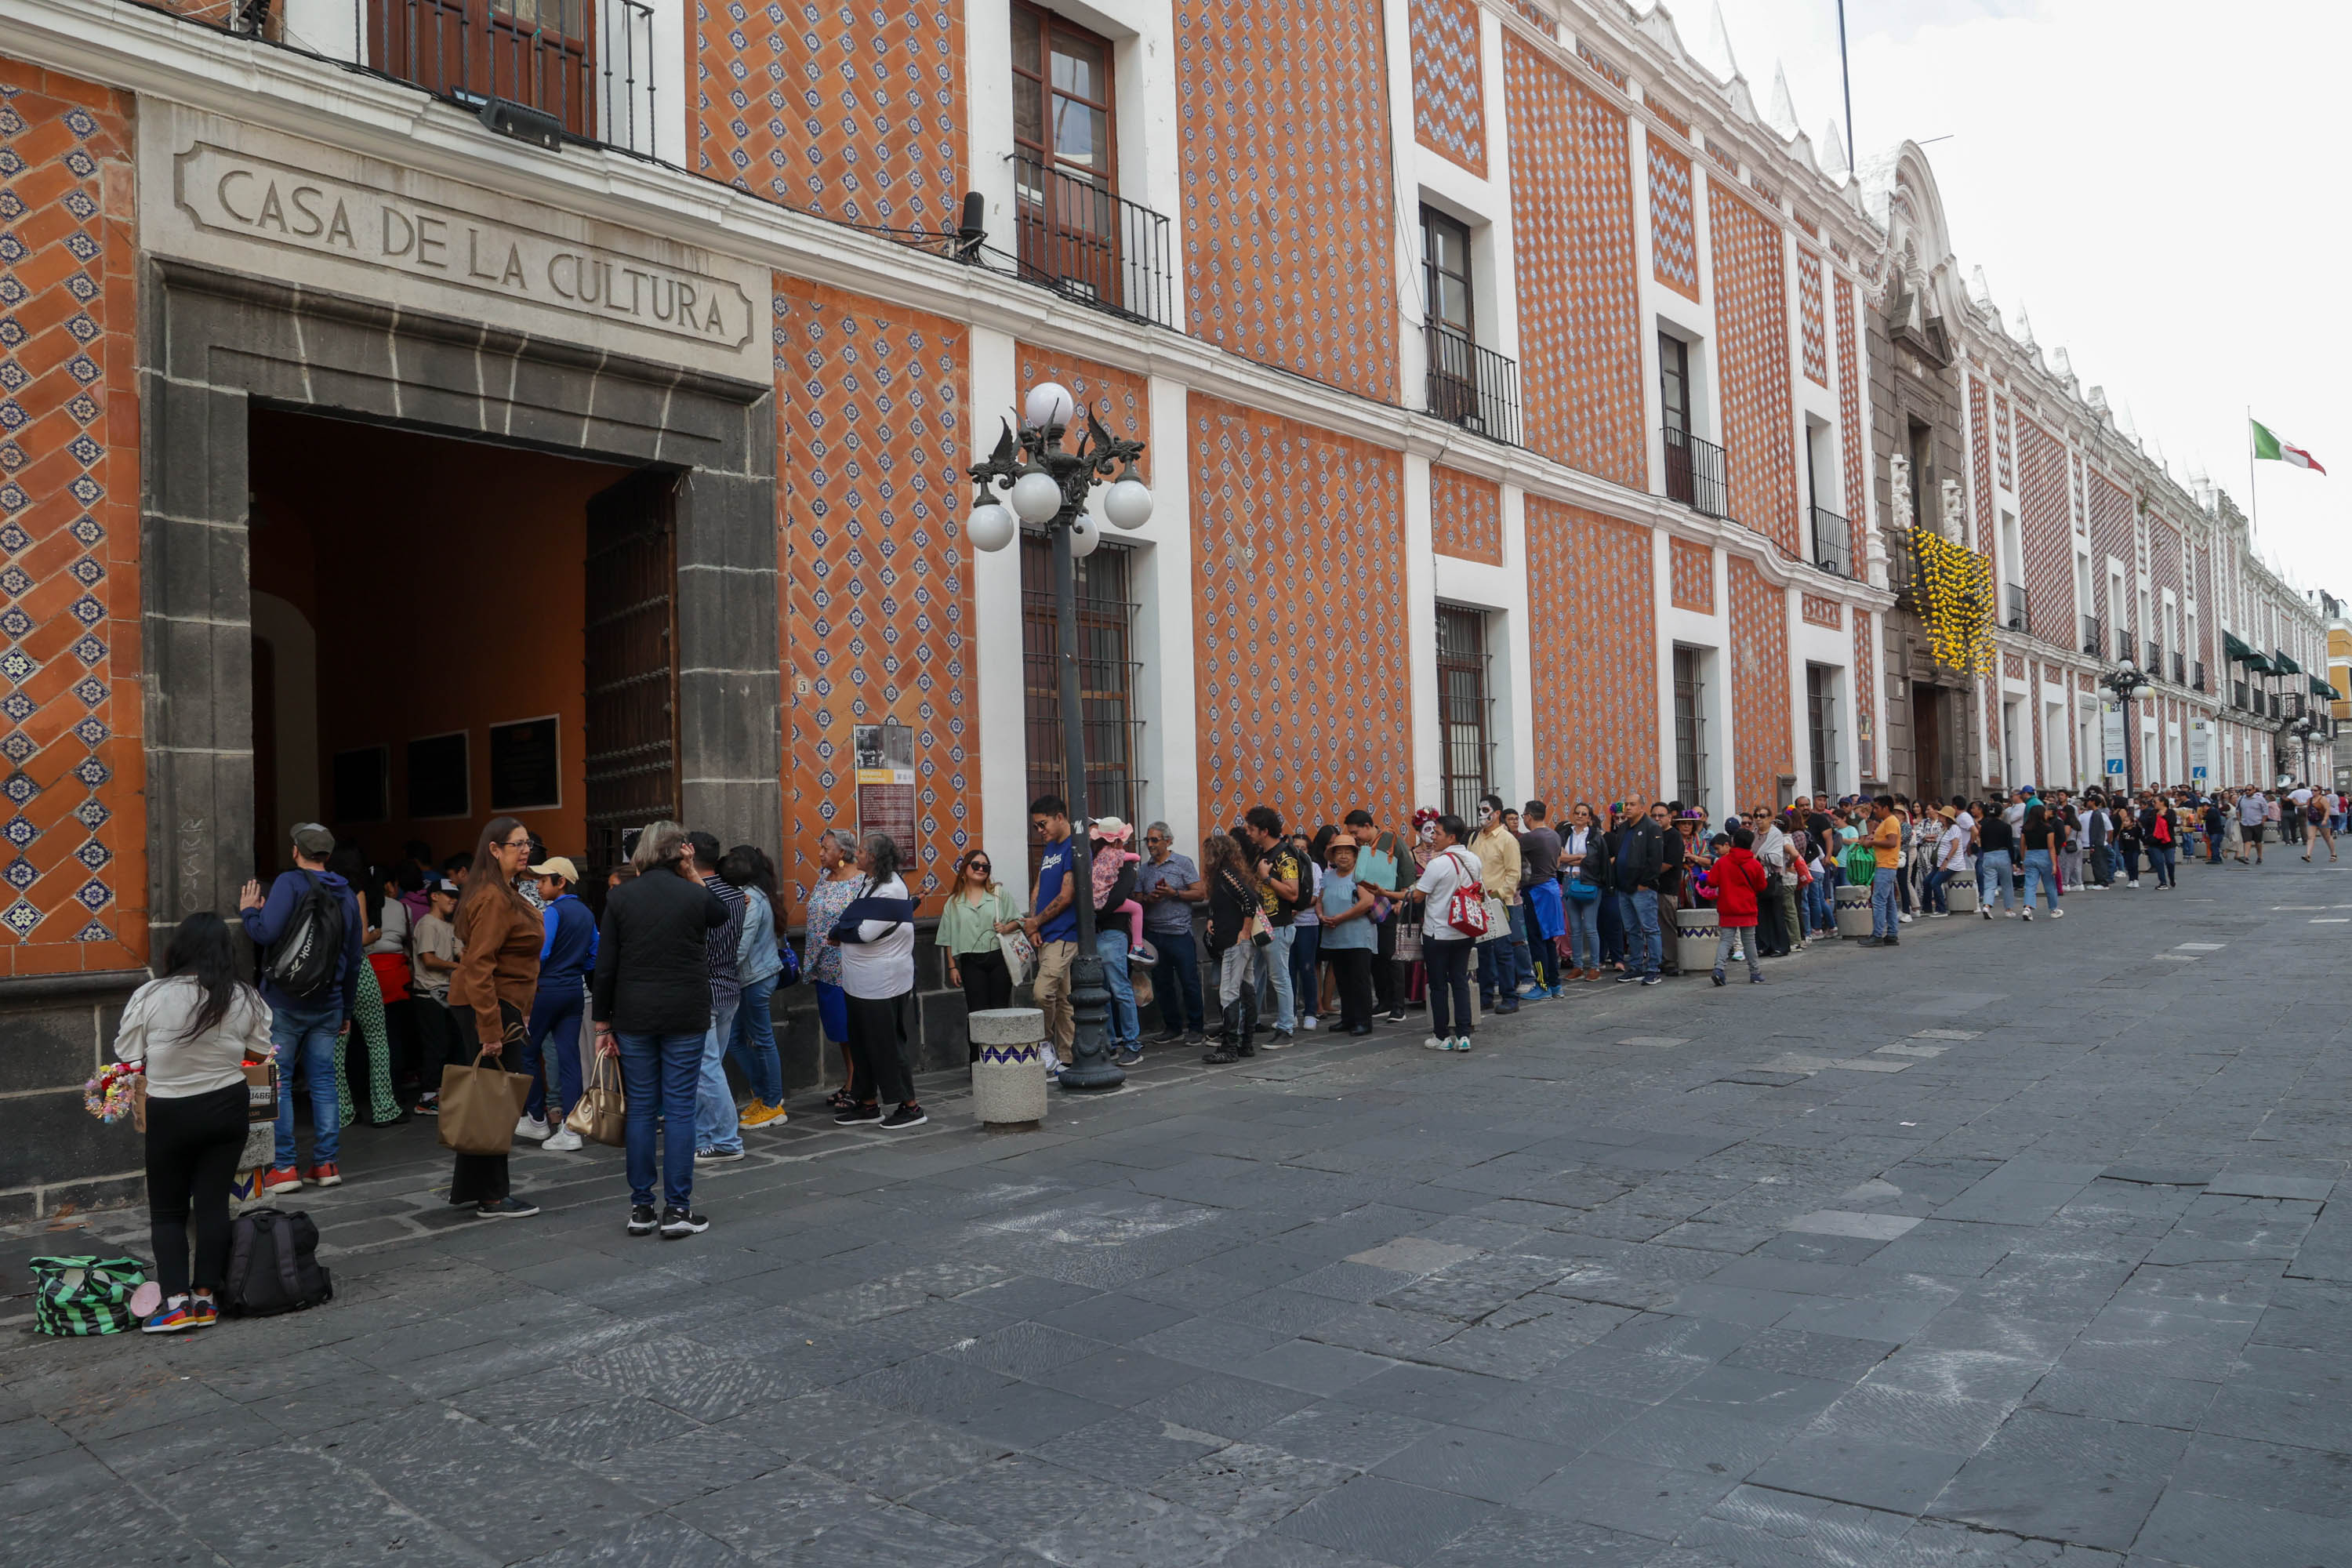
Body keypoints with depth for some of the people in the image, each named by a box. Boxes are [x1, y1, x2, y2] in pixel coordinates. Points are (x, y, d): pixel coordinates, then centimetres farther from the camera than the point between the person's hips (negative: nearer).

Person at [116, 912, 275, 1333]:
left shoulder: (149, 997, -13)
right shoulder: (246, 999, -7)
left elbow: (128, 1058, -6)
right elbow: (258, 1054, 4)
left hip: (169, 1113, -2)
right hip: (227, 1109, 2)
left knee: (167, 1210, 11)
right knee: (213, 1203, 9)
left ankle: (176, 1300, 2)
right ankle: (205, 1296, 11)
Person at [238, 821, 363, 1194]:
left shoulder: (289, 883, -8)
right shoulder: (346, 894, 11)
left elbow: (267, 932, -20)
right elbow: (353, 958, 15)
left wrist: (248, 911, 2)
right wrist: (346, 1009, 23)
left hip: (284, 1002, -5)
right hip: (328, 1003, 5)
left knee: (278, 1082, 1)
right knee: (324, 1081, 8)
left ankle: (283, 1167, 1)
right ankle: (326, 1164, 9)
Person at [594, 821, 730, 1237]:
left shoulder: (619, 897, 0)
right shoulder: (694, 895, -4)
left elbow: (605, 966, 0)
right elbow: (725, 914, 21)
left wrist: (603, 1022, 7)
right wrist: (693, 876, 10)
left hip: (634, 1018, 2)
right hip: (686, 1017, -2)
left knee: (640, 1110, 9)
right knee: (680, 1110, 2)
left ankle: (641, 1208, 14)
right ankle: (677, 1209, 3)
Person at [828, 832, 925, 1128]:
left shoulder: (891, 891, -19)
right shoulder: (865, 882, 10)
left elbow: (865, 932, -22)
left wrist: (837, 931, -6)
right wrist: (844, 930, -3)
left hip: (883, 984, -9)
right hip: (861, 981, 9)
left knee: (887, 1045, -3)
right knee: (862, 1044, 15)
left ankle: (910, 1107, 6)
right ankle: (869, 1105, 25)